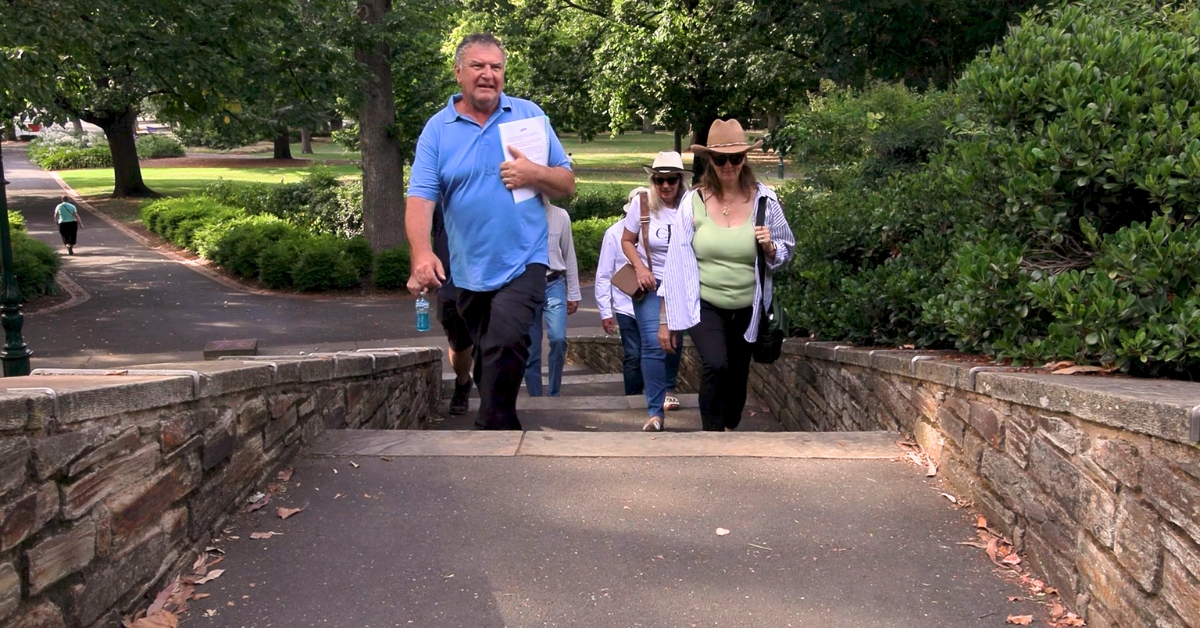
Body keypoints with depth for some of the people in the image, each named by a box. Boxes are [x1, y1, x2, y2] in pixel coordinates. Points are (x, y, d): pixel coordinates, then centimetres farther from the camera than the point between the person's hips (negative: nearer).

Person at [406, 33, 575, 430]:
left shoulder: (530, 116, 2)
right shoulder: (438, 129, -1)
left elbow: (567, 185, 6)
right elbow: (420, 197, -12)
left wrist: (534, 174, -16)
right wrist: (422, 253, -30)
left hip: (523, 262, -2)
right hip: (468, 270, 2)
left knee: (507, 342, -24)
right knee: (486, 359, 17)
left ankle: (492, 428, -11)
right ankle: (506, 427, 39)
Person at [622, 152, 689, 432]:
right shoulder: (641, 204, -11)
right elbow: (627, 241, 2)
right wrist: (640, 267, -13)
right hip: (651, 283, -1)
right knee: (653, 343, -13)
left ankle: (668, 388, 46)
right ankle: (656, 411, -10)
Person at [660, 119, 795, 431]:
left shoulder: (764, 200, -6)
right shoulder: (693, 202, -8)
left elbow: (787, 251, 8)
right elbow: (677, 263, -3)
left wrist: (770, 248, -18)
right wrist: (666, 320, -1)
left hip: (746, 308, 2)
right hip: (704, 304, -2)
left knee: (737, 378, 14)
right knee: (715, 365, -25)